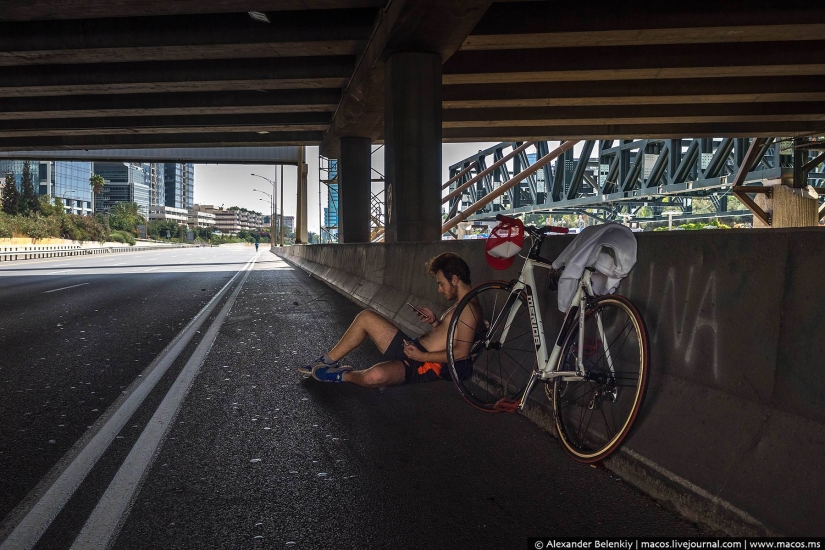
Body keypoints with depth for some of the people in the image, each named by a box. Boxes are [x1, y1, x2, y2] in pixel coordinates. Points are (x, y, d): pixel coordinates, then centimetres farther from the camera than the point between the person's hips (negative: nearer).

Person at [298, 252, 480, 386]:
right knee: (365, 317, 11)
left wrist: (421, 356, -22)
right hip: (413, 348, 11)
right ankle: (327, 361, 19)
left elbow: (462, 352, -25)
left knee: (375, 376, -39)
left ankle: (342, 375, -5)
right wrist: (435, 321, 4)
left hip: (425, 365, -11)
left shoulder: (468, 309, -17)